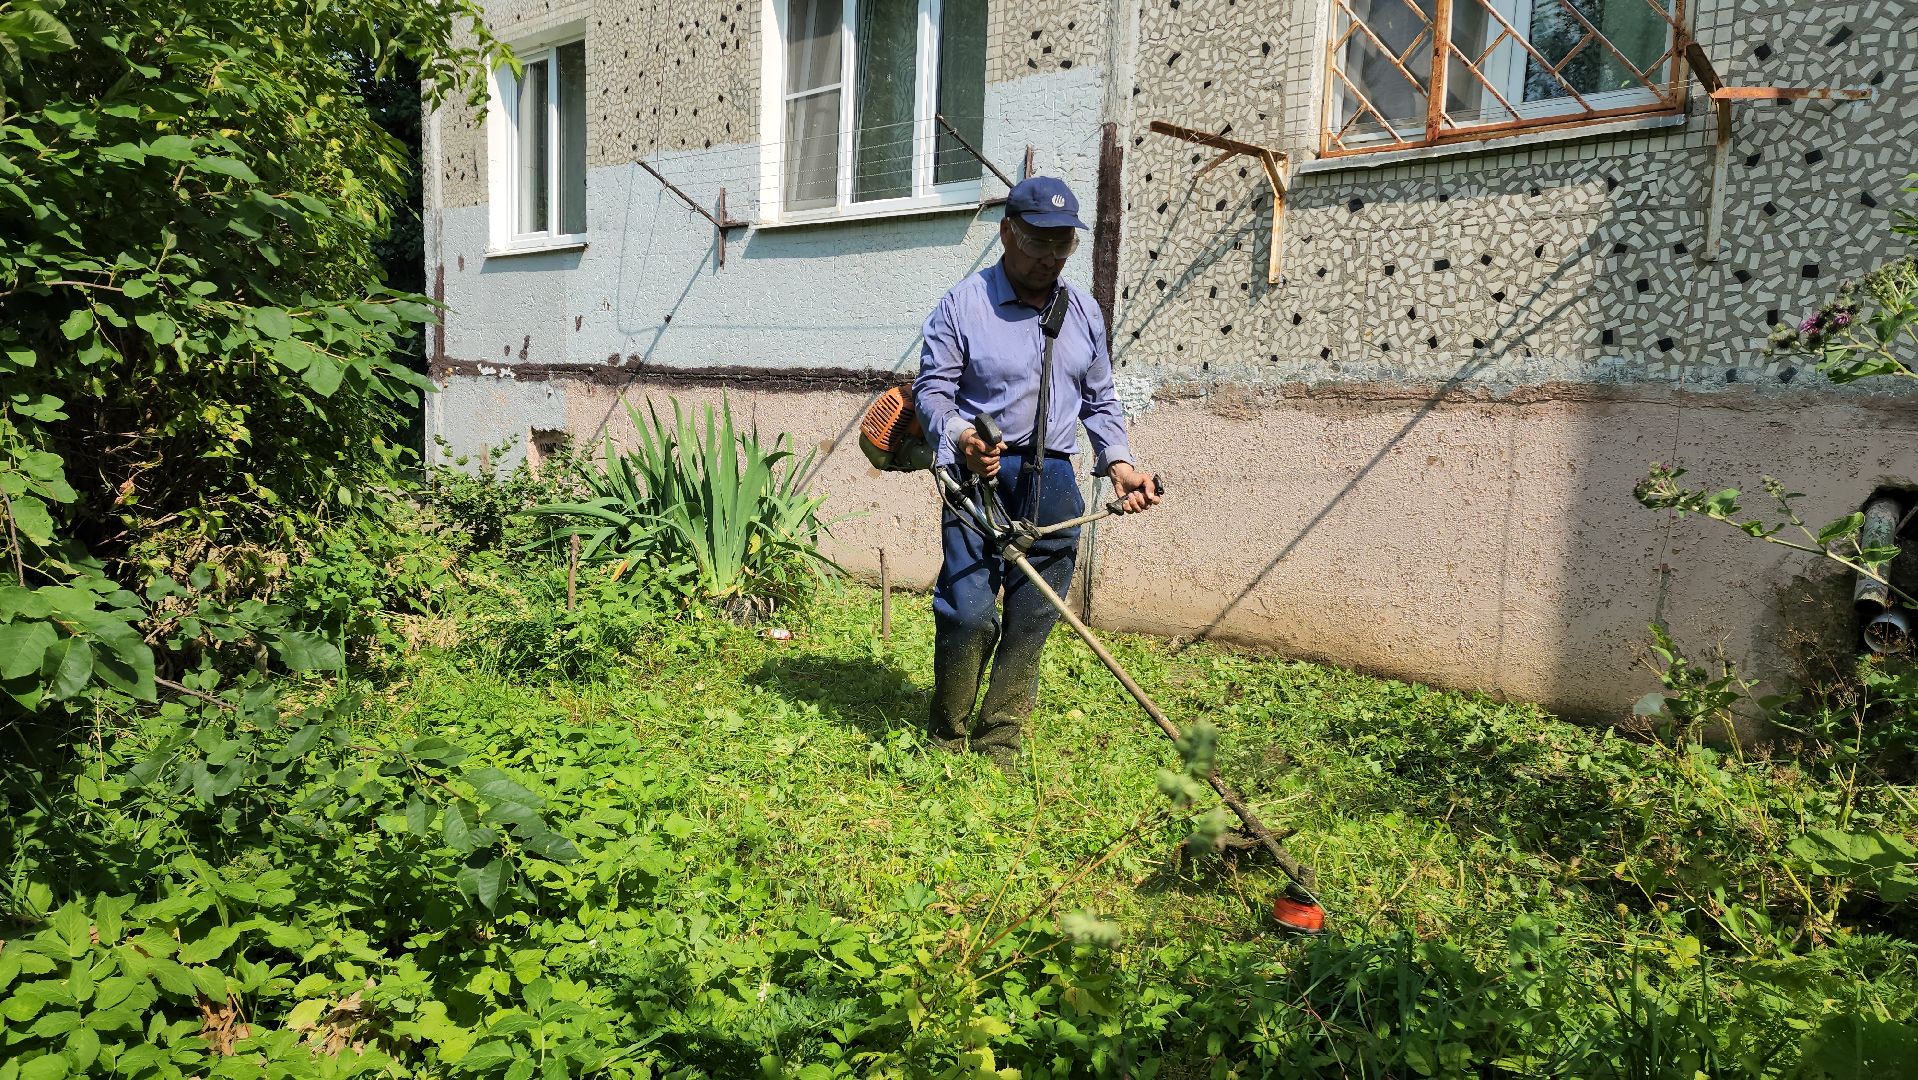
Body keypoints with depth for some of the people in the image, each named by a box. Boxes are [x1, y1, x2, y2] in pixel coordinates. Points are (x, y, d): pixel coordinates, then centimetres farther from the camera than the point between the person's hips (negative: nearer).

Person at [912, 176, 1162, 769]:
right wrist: (961, 439, -23)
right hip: (980, 476, -4)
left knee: (1031, 622, 4)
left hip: (1053, 482, 5)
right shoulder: (963, 304, 0)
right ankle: (947, 740, 8)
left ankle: (997, 743, 17)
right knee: (968, 611, -12)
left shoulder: (1083, 310, 15)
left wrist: (1119, 463, 7)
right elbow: (931, 390, -3)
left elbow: (1099, 400, 22)